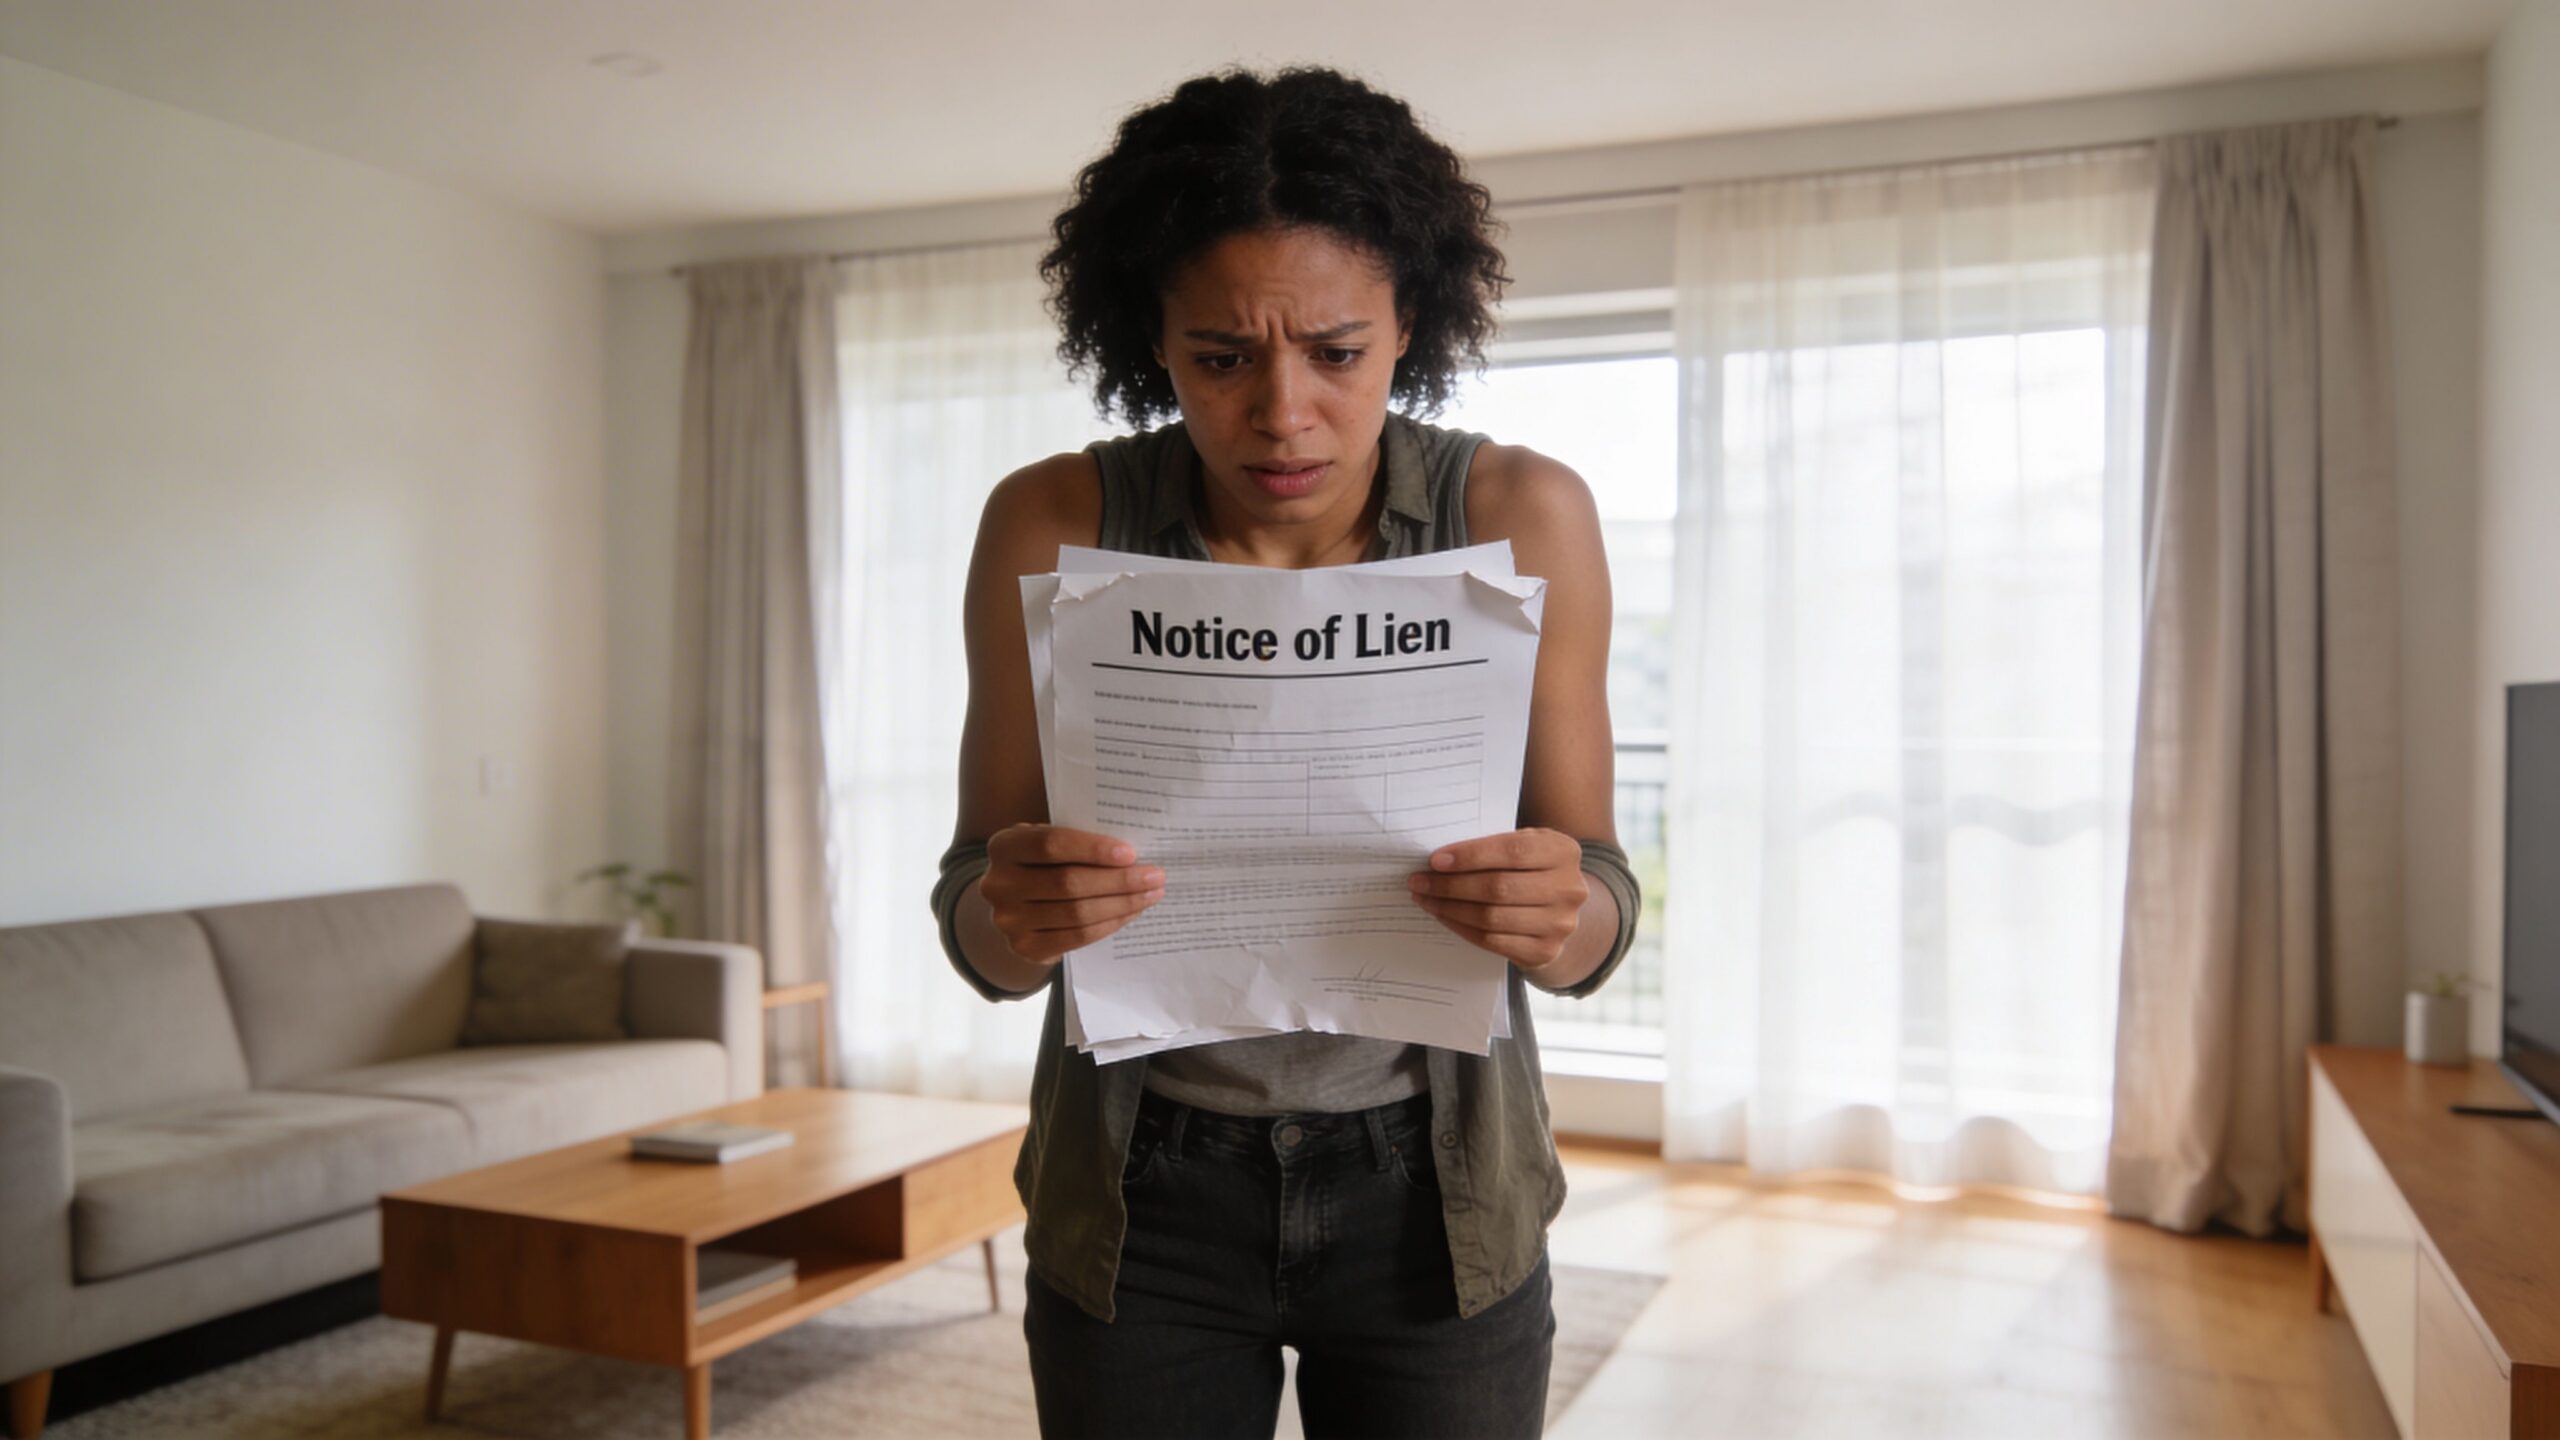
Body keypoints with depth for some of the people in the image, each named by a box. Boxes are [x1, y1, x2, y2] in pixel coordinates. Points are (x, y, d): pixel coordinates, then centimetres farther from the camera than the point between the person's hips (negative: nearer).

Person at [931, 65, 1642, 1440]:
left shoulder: (1523, 515, -13)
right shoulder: (1054, 526, -13)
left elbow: (1593, 922, -9)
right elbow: (976, 929, -9)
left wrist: (1561, 913, -31)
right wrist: (1012, 911, -32)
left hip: (1431, 1186, 0)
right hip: (1139, 1190, 0)